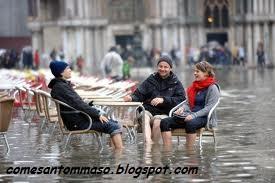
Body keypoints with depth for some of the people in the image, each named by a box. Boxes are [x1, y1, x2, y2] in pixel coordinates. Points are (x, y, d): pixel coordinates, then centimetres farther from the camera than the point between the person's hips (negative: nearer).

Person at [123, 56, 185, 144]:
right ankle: (148, 143, -53)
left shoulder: (176, 83, 11)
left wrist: (163, 100, -19)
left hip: (164, 113, -1)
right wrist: (131, 98, -13)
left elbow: (181, 99, -4)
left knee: (157, 121, -36)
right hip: (148, 110, 1)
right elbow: (139, 94, 11)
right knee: (145, 118, -34)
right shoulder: (151, 80, 17)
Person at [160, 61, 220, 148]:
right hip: (190, 115, 7)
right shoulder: (194, 86, 20)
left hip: (204, 118, -7)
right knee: (165, 122, -14)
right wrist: (182, 108, -1)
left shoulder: (212, 88, -3)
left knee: (190, 124, -42)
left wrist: (194, 115, -21)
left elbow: (209, 107, -12)